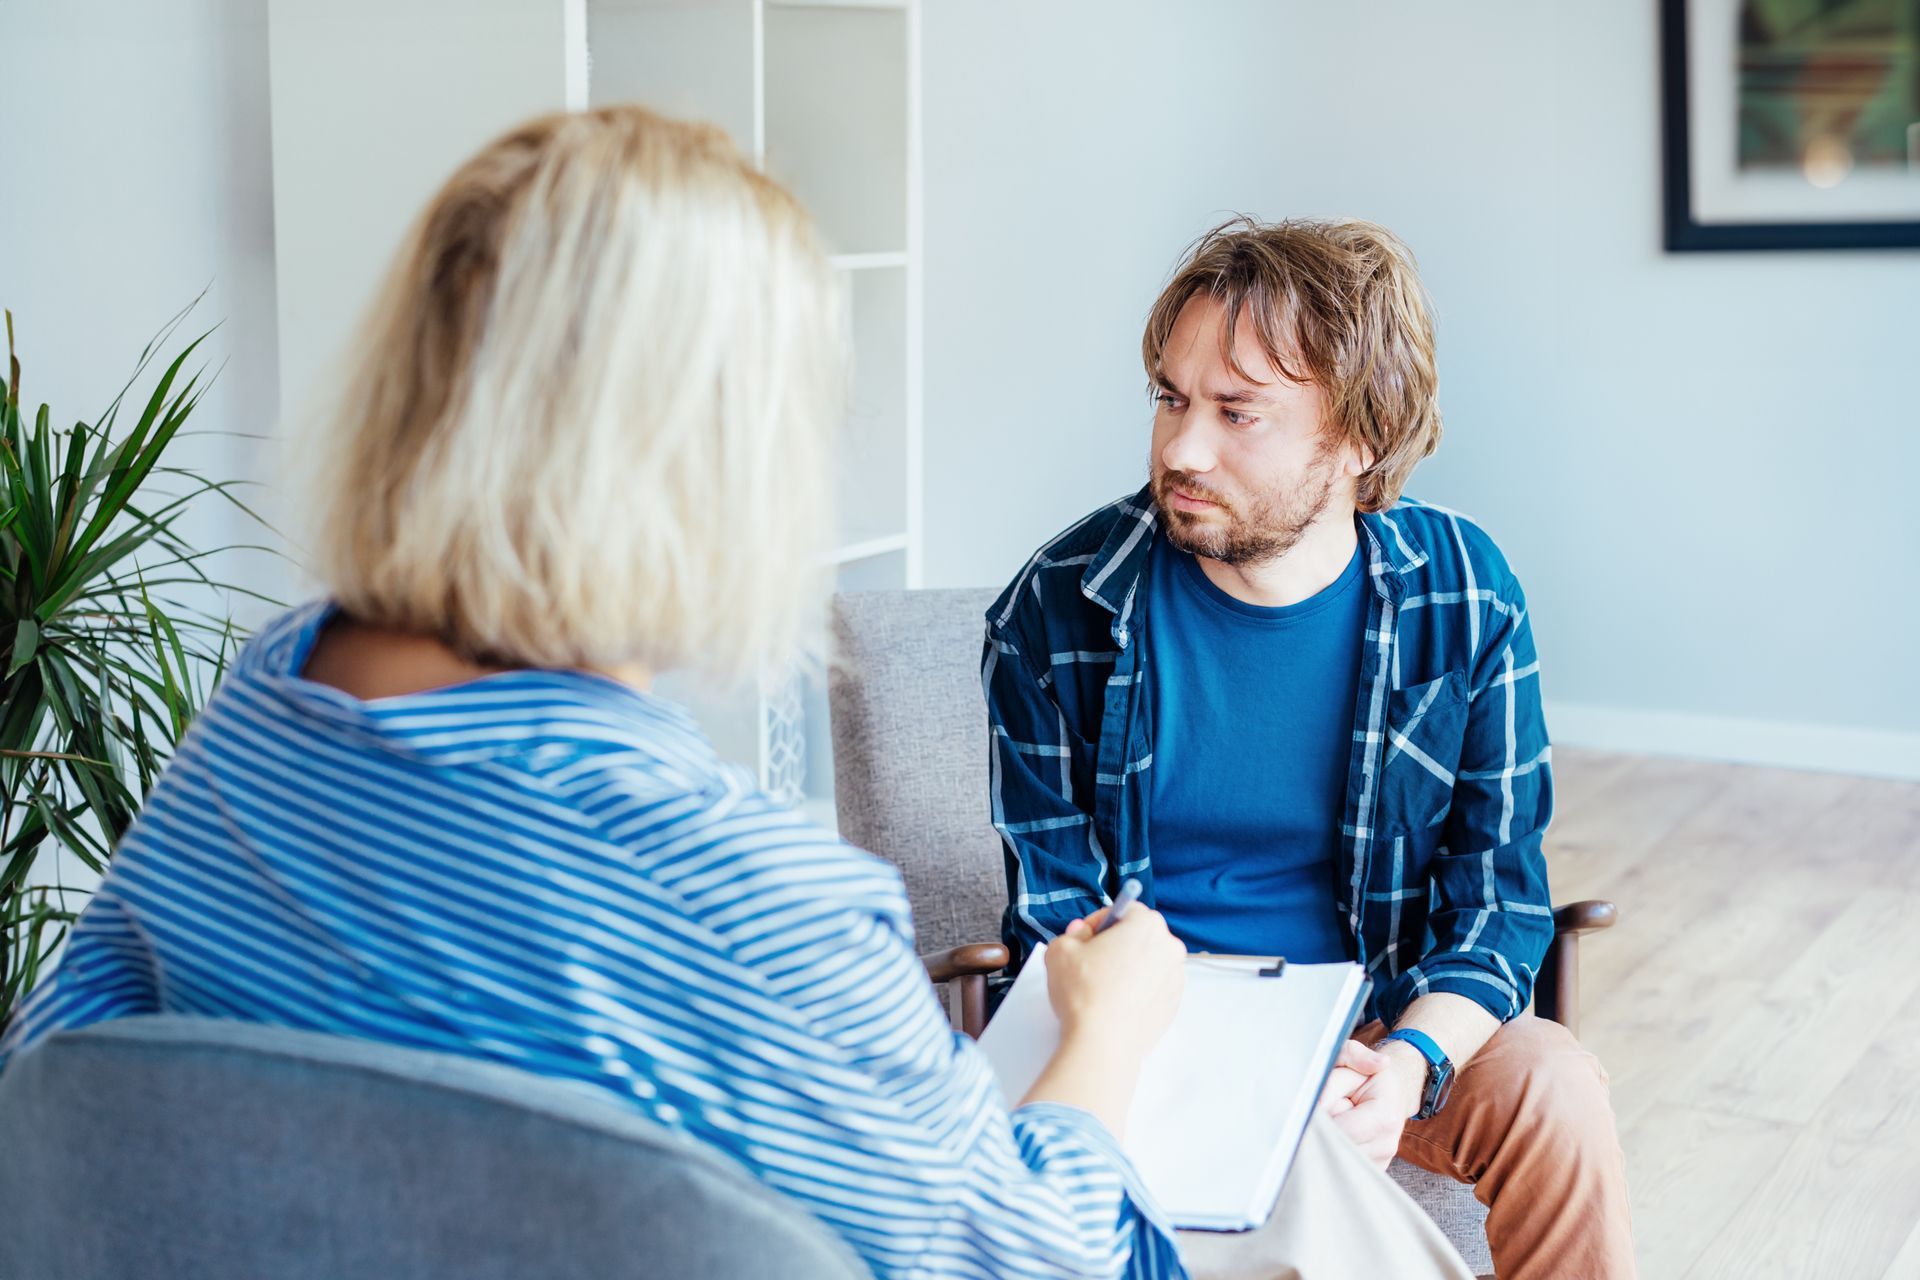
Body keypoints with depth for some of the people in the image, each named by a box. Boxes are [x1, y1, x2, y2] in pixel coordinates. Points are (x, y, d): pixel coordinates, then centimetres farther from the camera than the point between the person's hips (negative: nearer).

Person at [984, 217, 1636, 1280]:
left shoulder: (1464, 600, -7)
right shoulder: (1058, 613, -11)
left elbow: (1500, 894, -2)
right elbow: (1056, 915, -5)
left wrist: (1409, 1058, -23)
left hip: (1377, 1015, 1)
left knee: (1552, 1088, -27)